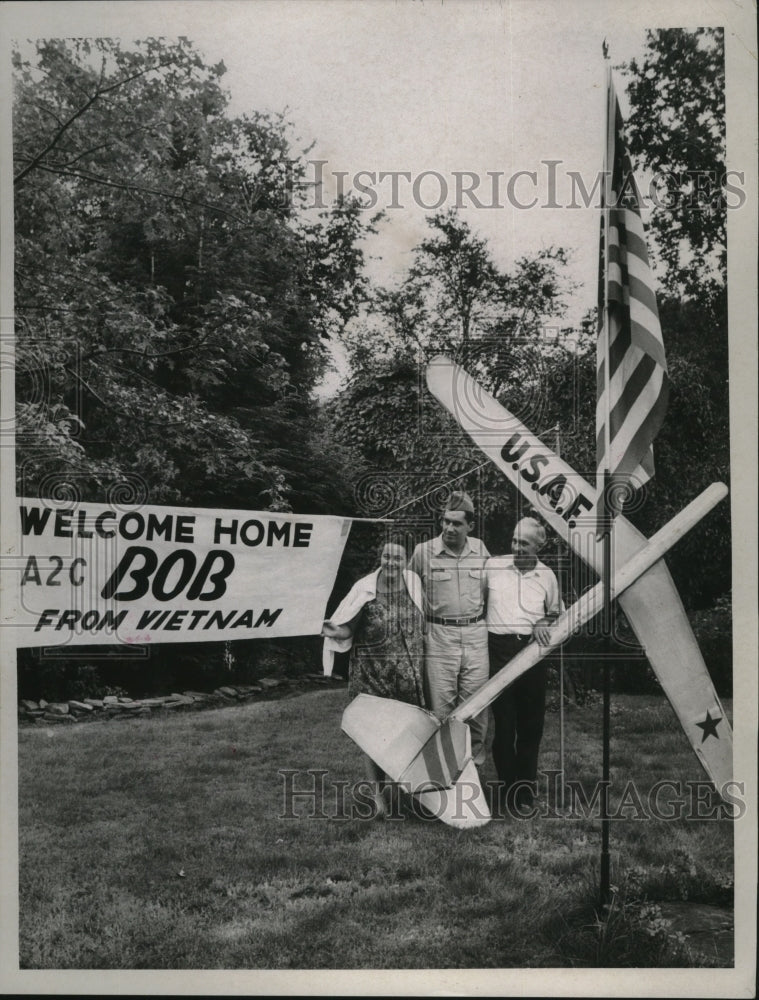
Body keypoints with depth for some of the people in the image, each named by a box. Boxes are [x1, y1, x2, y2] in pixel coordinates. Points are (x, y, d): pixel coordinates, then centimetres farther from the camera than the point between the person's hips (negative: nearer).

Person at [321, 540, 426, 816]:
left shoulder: (413, 583, 0)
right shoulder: (365, 589, -10)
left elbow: (423, 623, 14)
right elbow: (348, 629, -12)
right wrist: (330, 629, -32)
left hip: (408, 675, 3)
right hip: (372, 674, -3)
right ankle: (377, 794, 10)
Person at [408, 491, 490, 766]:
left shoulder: (481, 550, 5)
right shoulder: (424, 551, -3)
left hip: (476, 634, 2)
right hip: (439, 636, -2)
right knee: (440, 705, 0)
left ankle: (475, 760, 23)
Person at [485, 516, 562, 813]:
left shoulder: (547, 576, 7)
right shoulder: (493, 565, 0)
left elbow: (557, 613, 20)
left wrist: (546, 624, 0)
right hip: (499, 648, -2)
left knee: (532, 722, 6)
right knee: (503, 721, -2)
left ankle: (525, 787, 20)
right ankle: (510, 789, 9)